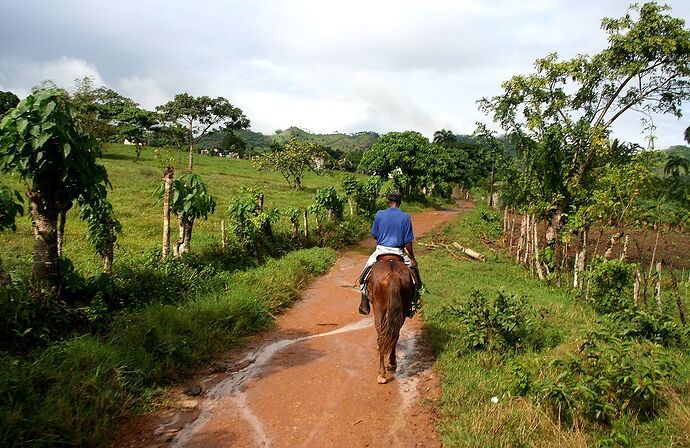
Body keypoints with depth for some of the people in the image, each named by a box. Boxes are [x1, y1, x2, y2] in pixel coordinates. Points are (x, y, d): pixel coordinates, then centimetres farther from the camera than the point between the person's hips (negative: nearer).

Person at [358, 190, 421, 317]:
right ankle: (412, 304, 18)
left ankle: (364, 303, 13)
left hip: (381, 250, 1)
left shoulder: (380, 214, -4)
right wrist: (412, 258, 3)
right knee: (414, 271, 21)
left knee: (366, 272, 21)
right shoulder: (405, 217, -6)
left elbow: (374, 235, 3)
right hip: (399, 252, 0)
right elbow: (408, 242, -6)